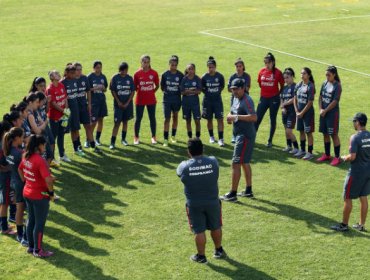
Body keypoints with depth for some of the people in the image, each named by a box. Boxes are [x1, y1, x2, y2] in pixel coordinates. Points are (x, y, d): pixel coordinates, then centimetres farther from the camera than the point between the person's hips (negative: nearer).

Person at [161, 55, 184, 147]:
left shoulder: (180, 75, -4)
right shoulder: (165, 75, -4)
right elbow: (162, 87, 5)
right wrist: (166, 91, -5)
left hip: (176, 99, 2)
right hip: (167, 100, -1)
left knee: (175, 117, 14)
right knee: (167, 119, -6)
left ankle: (173, 136, 28)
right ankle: (165, 139, -5)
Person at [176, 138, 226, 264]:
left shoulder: (184, 166, -15)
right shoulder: (213, 162, -11)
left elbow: (179, 172, 7)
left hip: (194, 205, -2)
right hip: (212, 202, 2)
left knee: (199, 231, 9)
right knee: (216, 227, 20)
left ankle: (201, 256, 19)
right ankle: (219, 250, 37)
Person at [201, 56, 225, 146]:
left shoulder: (220, 76, -7)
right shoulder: (204, 77, -7)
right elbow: (202, 88, 4)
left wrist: (217, 92, 0)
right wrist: (208, 92, -3)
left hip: (217, 100, -1)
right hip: (207, 101, 1)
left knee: (220, 119, -8)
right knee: (209, 119, 11)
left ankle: (221, 139, -6)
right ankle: (211, 137, 28)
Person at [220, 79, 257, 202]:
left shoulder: (247, 100, -19)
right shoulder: (236, 99, 11)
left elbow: (254, 117, -31)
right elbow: (233, 112, 26)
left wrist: (237, 117, -30)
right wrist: (230, 116, 2)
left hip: (245, 136, -11)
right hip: (240, 135, 11)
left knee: (236, 163, -9)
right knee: (245, 163, 18)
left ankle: (233, 194, -5)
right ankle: (248, 190, 29)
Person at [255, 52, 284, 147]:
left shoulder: (277, 72, -9)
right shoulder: (262, 71, 1)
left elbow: (282, 86, 0)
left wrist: (277, 94, 4)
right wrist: (266, 90, 12)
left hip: (274, 99, -3)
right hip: (263, 98, 3)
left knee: (273, 120, 7)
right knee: (257, 119, 2)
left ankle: (270, 141, 18)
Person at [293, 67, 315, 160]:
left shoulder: (310, 87, -14)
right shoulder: (298, 85, 4)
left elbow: (310, 103, -15)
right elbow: (295, 99, 9)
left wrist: (302, 113, -13)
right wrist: (297, 111, -1)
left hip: (308, 113, -6)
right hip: (299, 112, 6)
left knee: (308, 132, -1)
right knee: (301, 131, 15)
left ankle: (310, 152, 5)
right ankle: (302, 150, 27)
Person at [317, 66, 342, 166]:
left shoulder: (337, 86, -12)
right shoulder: (325, 84, 6)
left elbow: (335, 102, -15)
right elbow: (320, 97, 8)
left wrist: (325, 111, -12)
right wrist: (321, 109, -5)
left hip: (333, 113, -6)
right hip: (323, 113, 6)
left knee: (334, 134, -2)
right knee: (325, 134, 13)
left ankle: (337, 157, 4)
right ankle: (327, 155, 26)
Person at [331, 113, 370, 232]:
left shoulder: (355, 137, -19)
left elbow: (352, 157, -23)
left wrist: (344, 158, -4)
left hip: (356, 173, -7)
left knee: (348, 199, 5)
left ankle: (344, 225, 13)